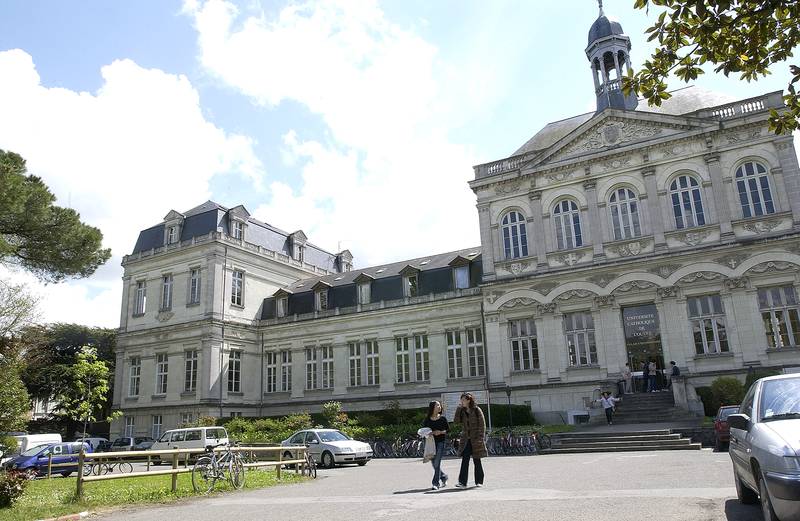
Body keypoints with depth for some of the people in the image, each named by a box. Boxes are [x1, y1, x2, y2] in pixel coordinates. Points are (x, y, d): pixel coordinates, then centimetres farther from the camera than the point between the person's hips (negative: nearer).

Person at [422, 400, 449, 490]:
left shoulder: (442, 419, 3)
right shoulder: (427, 419, 4)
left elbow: (448, 430, 4)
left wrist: (440, 432, -13)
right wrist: (429, 433, -12)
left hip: (440, 442, -2)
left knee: (437, 463, -8)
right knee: (433, 463, 7)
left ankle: (435, 483, -1)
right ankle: (444, 477, 31)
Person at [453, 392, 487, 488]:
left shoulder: (477, 410, -7)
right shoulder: (462, 411, 9)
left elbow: (482, 424, -8)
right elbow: (456, 421, -3)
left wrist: (480, 438, -13)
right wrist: (459, 408, -6)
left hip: (475, 440, -4)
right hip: (466, 440, 4)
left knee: (477, 460, 5)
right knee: (465, 460, -6)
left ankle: (479, 481, 17)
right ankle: (462, 482, -7)